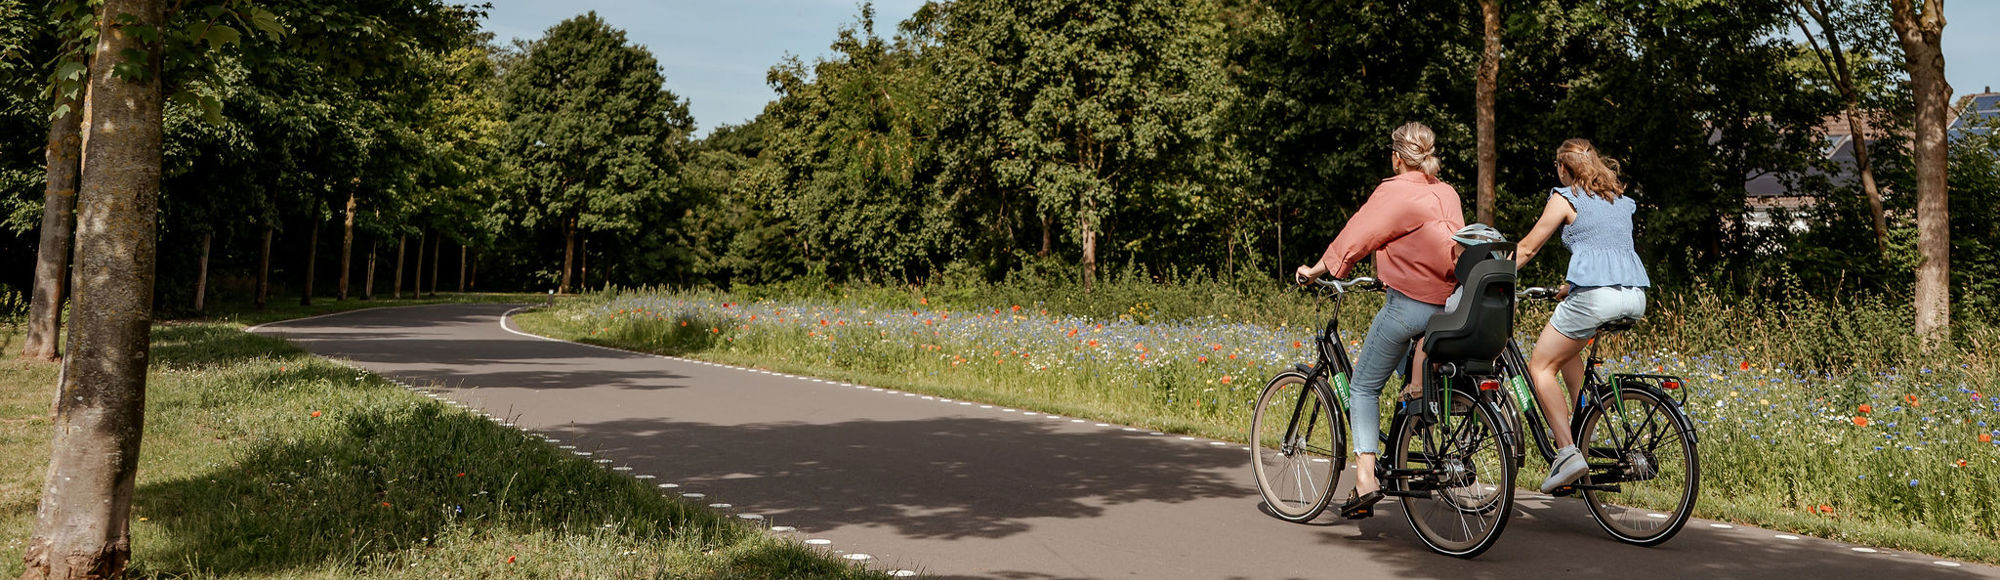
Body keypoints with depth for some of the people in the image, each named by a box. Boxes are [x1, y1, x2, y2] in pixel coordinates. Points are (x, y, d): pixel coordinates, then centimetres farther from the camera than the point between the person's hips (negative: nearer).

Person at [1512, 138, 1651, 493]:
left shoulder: (1565, 198, 5)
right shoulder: (1622, 201, 24)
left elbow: (1526, 249, 8)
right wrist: (1570, 285, 46)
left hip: (1595, 295, -7)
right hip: (1636, 297, 7)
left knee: (1540, 366, 3)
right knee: (1565, 350, 29)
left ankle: (1568, 453, -11)